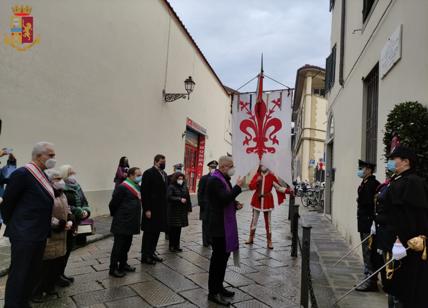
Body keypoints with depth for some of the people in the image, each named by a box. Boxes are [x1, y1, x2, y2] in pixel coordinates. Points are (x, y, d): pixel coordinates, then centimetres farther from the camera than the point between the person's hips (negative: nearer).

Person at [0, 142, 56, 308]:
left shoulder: (42, 175, 10)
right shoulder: (22, 173, -16)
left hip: (39, 234, 9)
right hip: (24, 235, -9)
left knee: (32, 273, 18)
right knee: (18, 275, 3)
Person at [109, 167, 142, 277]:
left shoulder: (137, 188, 10)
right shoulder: (122, 187, -17)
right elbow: (113, 204, -14)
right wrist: (116, 215, 0)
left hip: (131, 222, 8)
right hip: (122, 223, -8)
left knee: (127, 245, 18)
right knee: (118, 246, 0)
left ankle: (123, 264, 31)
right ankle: (113, 268, 10)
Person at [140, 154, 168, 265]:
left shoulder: (164, 174, 12)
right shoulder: (148, 173, -12)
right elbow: (144, 192, -16)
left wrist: (165, 206, 12)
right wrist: (147, 209, -19)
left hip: (161, 209, 8)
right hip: (151, 209, -8)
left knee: (156, 232, 15)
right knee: (149, 232, 3)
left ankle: (152, 253, 28)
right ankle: (145, 256, 15)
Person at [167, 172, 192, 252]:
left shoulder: (184, 187, 11)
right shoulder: (171, 187, -7)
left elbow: (188, 198, 13)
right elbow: (169, 197, -18)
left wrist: (189, 208, 10)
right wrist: (180, 199, -20)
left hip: (182, 211, 5)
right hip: (173, 211, -5)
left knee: (178, 229, 9)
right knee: (173, 229, -1)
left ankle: (177, 245, 18)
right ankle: (172, 246, 9)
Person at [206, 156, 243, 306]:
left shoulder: (224, 179, 13)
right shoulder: (215, 180, -18)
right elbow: (224, 198, -29)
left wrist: (235, 205, 4)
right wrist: (238, 186, -19)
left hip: (226, 224, 10)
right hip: (219, 225, -10)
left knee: (224, 255, 17)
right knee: (218, 257, -2)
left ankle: (219, 286, 30)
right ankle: (213, 292, 10)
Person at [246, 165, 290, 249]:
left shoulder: (271, 176, -6)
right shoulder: (256, 175, -1)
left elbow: (278, 187, -6)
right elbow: (251, 187, -6)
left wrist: (287, 190, -19)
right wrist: (257, 181, -22)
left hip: (267, 201, -2)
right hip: (257, 200, 2)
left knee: (268, 221, 4)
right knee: (254, 219, 13)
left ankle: (269, 242, 13)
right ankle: (251, 238, 28)